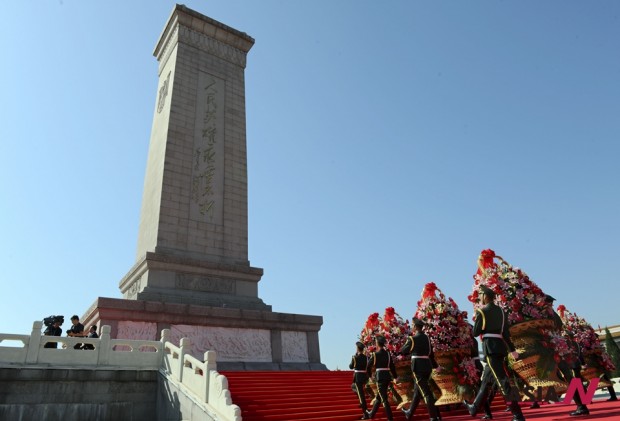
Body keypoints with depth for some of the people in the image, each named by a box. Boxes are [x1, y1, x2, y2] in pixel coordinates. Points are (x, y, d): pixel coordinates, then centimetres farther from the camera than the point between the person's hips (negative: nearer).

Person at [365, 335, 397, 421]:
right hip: (388, 377, 7)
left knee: (384, 399, -3)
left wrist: (369, 375, 15)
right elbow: (392, 367, 8)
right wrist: (395, 377, 16)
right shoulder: (388, 354, 6)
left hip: (380, 377, -7)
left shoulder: (375, 354, -9)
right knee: (379, 397, 17)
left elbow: (368, 366, -2)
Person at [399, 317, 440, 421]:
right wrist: (435, 365, 25)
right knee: (417, 391, 17)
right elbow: (431, 354, 15)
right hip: (427, 367, 8)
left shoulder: (412, 339, -11)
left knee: (426, 392, -5)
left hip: (418, 367, -8)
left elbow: (403, 351, 4)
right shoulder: (427, 338, 8)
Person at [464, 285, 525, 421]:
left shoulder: (482, 312, -8)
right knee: (486, 379, 16)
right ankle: (474, 408, 27)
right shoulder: (501, 311, 12)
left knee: (502, 380, -9)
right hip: (501, 346, 8)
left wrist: (480, 323, 13)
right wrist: (512, 350, 11)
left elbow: (475, 332, -5)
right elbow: (506, 332, 11)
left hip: (490, 347, -8)